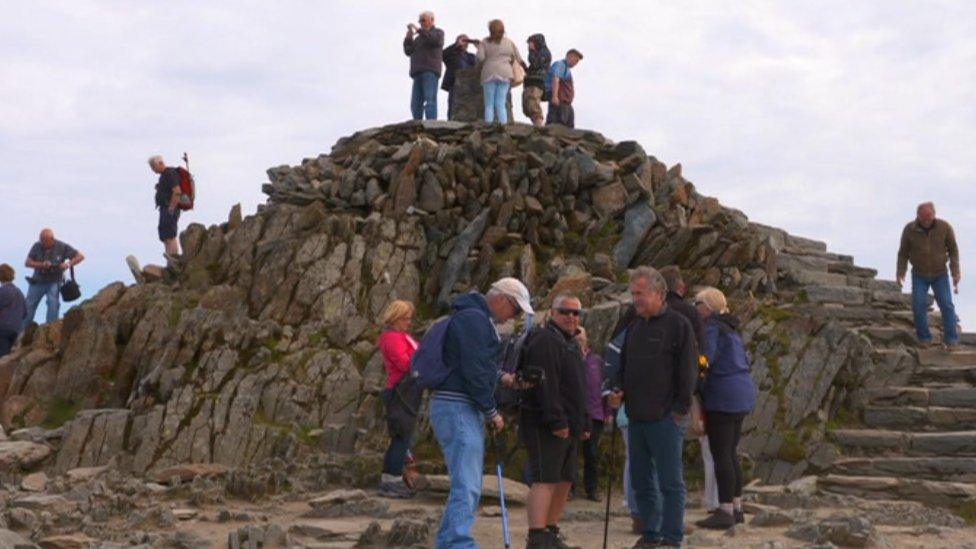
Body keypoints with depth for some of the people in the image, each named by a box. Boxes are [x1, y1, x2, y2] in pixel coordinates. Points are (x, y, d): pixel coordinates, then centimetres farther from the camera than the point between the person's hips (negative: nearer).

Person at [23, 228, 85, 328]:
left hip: (53, 282, -2)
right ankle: (22, 331, 17)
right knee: (29, 306, 5)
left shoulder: (62, 247, -12)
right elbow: (27, 263, -10)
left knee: (53, 303, -19)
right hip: (37, 282, 2)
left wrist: (68, 264, -25)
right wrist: (42, 265, -26)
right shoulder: (37, 246, -9)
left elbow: (80, 256, -9)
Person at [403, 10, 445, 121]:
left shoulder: (438, 32, 12)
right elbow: (408, 52, 19)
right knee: (416, 103, -3)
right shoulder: (418, 37, 28)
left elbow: (435, 39, -12)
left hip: (430, 71, -6)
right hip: (418, 72, 6)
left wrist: (419, 29, -11)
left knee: (430, 99, -17)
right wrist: (408, 37, 6)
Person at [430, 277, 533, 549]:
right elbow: (473, 370, -17)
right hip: (458, 408, -11)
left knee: (468, 485, 14)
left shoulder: (480, 320, 21)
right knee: (467, 486, -16)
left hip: (466, 409, 11)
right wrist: (491, 411, -11)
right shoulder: (473, 318, -12)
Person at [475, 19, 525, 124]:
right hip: (505, 74, 2)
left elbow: (480, 58, -6)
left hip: (489, 73, -2)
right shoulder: (509, 43, 11)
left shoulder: (485, 42, 4)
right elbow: (519, 59, 12)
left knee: (489, 104, 1)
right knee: (501, 104, 1)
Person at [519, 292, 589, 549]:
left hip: (567, 427, 10)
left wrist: (583, 424, 23)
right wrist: (557, 421, -25)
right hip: (546, 427, -10)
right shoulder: (546, 341, -12)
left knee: (564, 481, 12)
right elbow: (545, 385, -21)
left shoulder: (571, 343, 22)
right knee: (545, 480, -13)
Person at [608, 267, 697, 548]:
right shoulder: (634, 327, 16)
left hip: (665, 419, -7)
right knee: (641, 481, 12)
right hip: (636, 417, 7)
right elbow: (624, 366, 24)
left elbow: (688, 371, -9)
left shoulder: (678, 325, -6)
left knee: (670, 481, -3)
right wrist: (618, 391, 5)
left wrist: (680, 409, -12)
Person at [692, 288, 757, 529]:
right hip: (742, 394, 9)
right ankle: (736, 508, 18)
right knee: (731, 454, 14)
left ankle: (725, 512, -4)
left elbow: (705, 359, -22)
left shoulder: (711, 327, -10)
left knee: (721, 455, -5)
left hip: (723, 398, -9)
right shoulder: (730, 328, 18)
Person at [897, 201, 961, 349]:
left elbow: (953, 250, -7)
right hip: (919, 275, 0)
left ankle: (951, 340, -1)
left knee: (946, 305, -11)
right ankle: (924, 338, 4)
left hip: (940, 274, 0)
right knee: (919, 305, -12)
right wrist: (900, 273, -13)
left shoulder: (945, 227, -19)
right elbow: (903, 252, -5)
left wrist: (956, 273, -15)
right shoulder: (909, 229, -18)